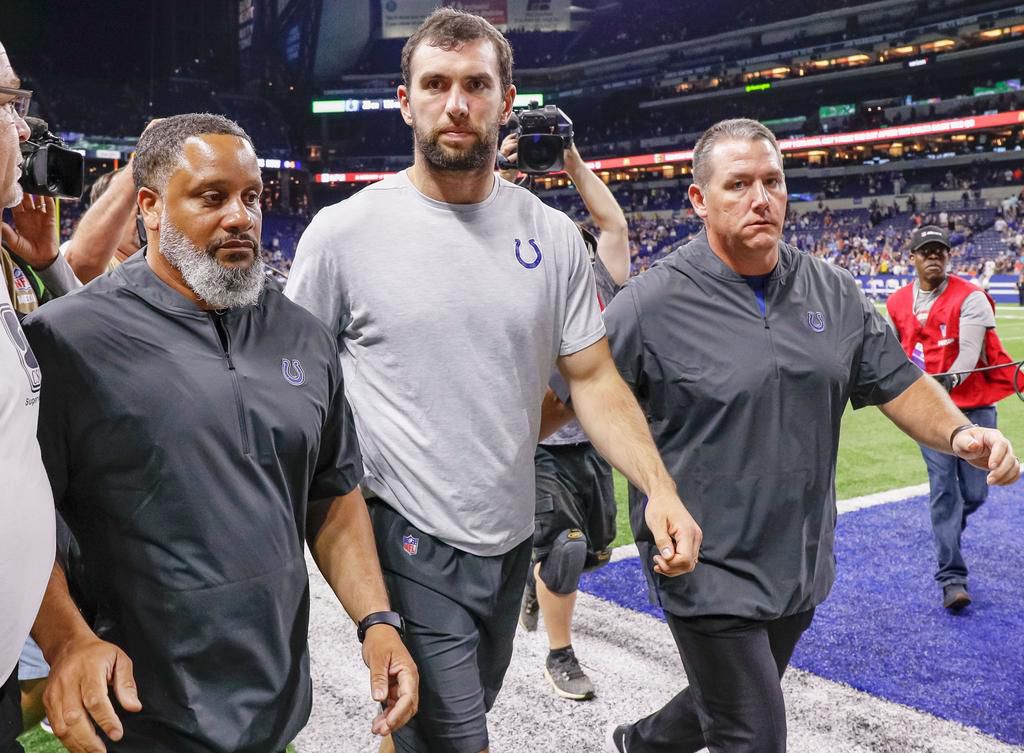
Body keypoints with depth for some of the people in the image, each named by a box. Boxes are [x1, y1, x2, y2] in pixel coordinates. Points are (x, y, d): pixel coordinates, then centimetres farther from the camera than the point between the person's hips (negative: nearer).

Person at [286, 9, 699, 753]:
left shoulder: (553, 237, 0)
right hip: (407, 541, -4)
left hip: (511, 541, 5)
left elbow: (594, 379, 3)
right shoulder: (345, 231, -9)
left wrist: (658, 486, -12)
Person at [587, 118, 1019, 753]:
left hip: (801, 568, 6)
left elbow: (898, 383, 7)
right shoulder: (651, 305, -14)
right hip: (707, 574, -6)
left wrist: (959, 433, -11)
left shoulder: (835, 293, 3)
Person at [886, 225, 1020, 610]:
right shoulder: (897, 303, 4)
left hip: (973, 406, -1)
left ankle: (946, 531, 39)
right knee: (944, 491, -4)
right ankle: (952, 578, 1)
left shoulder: (970, 297, -8)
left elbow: (970, 352, -20)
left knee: (974, 493, 4)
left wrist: (950, 379, -36)